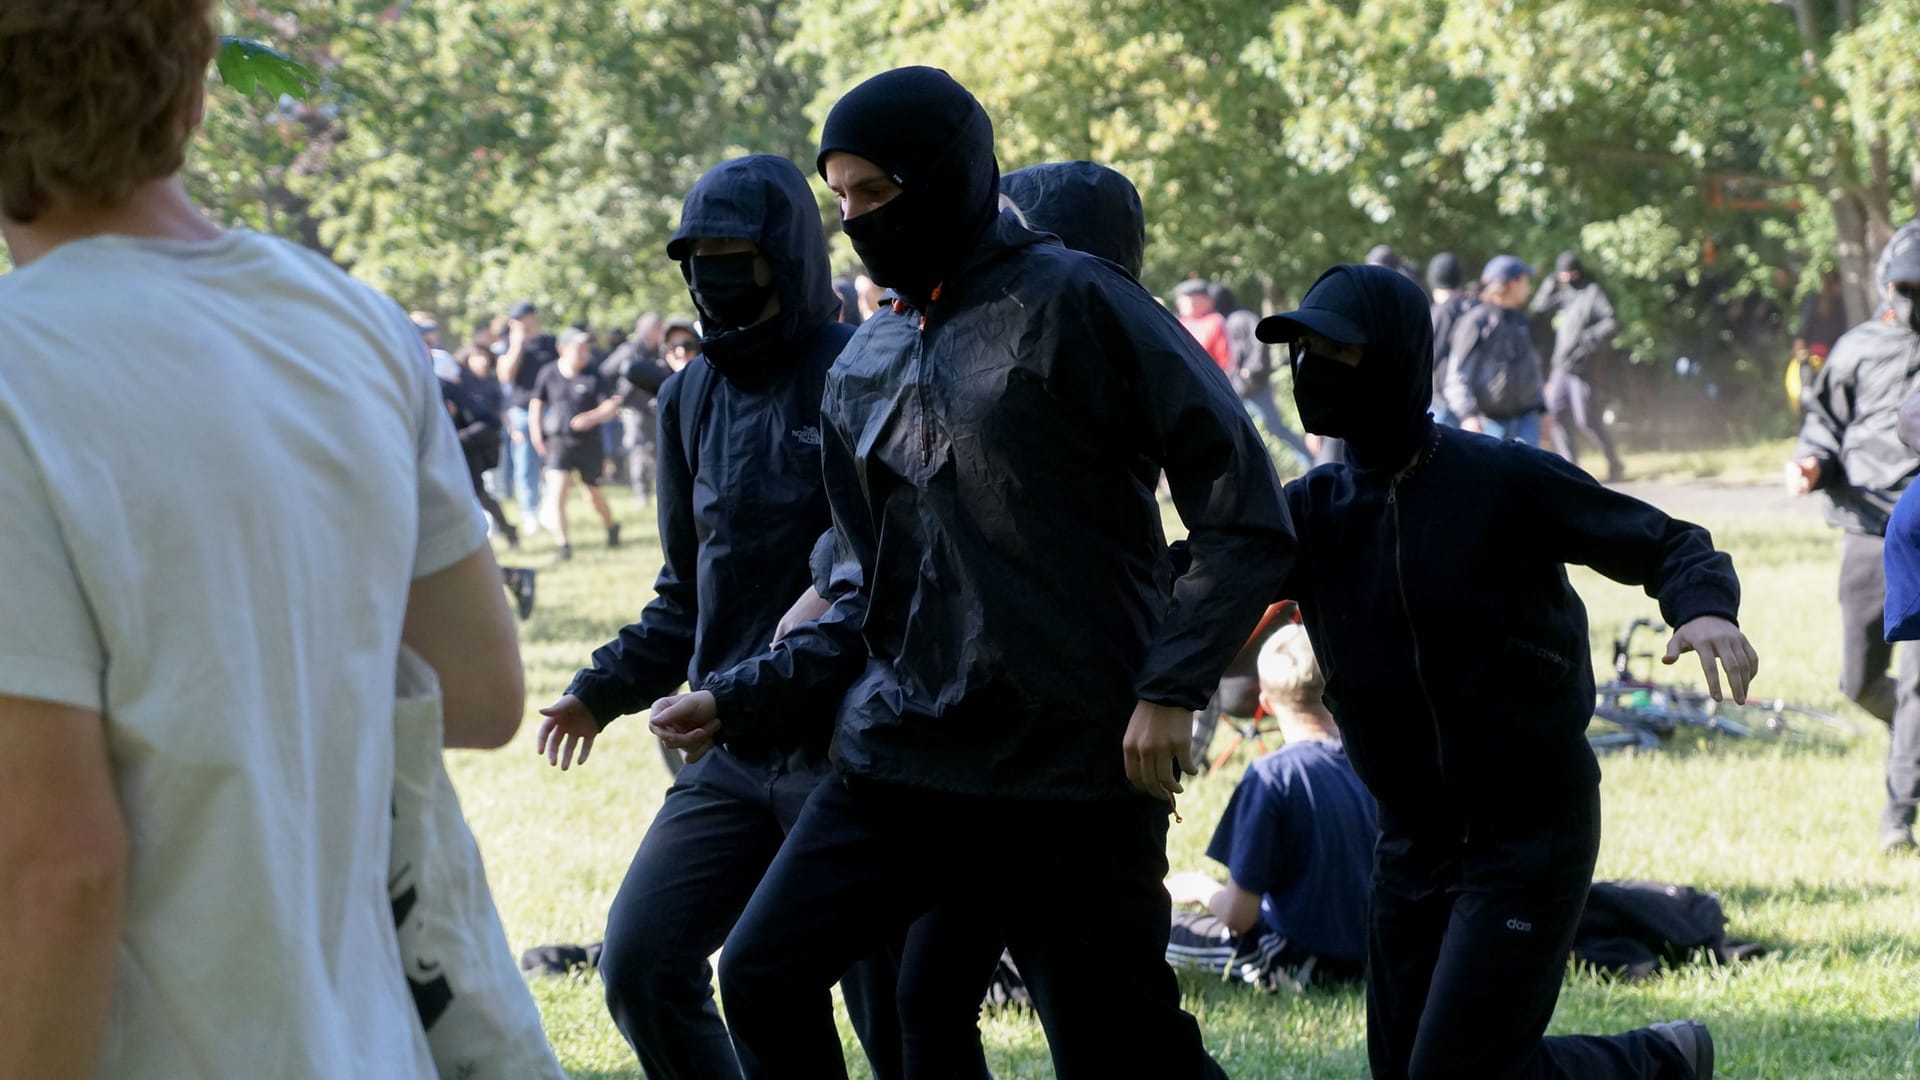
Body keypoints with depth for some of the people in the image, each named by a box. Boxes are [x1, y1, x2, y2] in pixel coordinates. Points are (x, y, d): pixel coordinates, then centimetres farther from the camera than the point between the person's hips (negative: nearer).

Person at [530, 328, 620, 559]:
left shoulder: (592, 376, -6)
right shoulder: (549, 374, -2)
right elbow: (536, 404, 11)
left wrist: (592, 417, -30)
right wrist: (537, 436, 4)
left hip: (588, 443, 0)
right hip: (559, 442, 0)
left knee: (593, 493, 13)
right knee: (557, 490, -17)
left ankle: (612, 527, 42)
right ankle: (562, 543, -19)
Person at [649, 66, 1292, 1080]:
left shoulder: (1072, 304, -6)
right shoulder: (863, 370, 13)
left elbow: (1243, 511, -9)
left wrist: (1172, 690, -16)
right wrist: (737, 698, 9)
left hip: (1074, 768, -6)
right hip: (900, 756, 6)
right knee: (764, 974, -5)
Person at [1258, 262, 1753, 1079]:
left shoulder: (1506, 482, -11)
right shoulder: (1314, 512, 2)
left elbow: (1666, 544, -6)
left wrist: (1704, 607, -27)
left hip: (1532, 828, -6)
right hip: (1414, 836, 6)